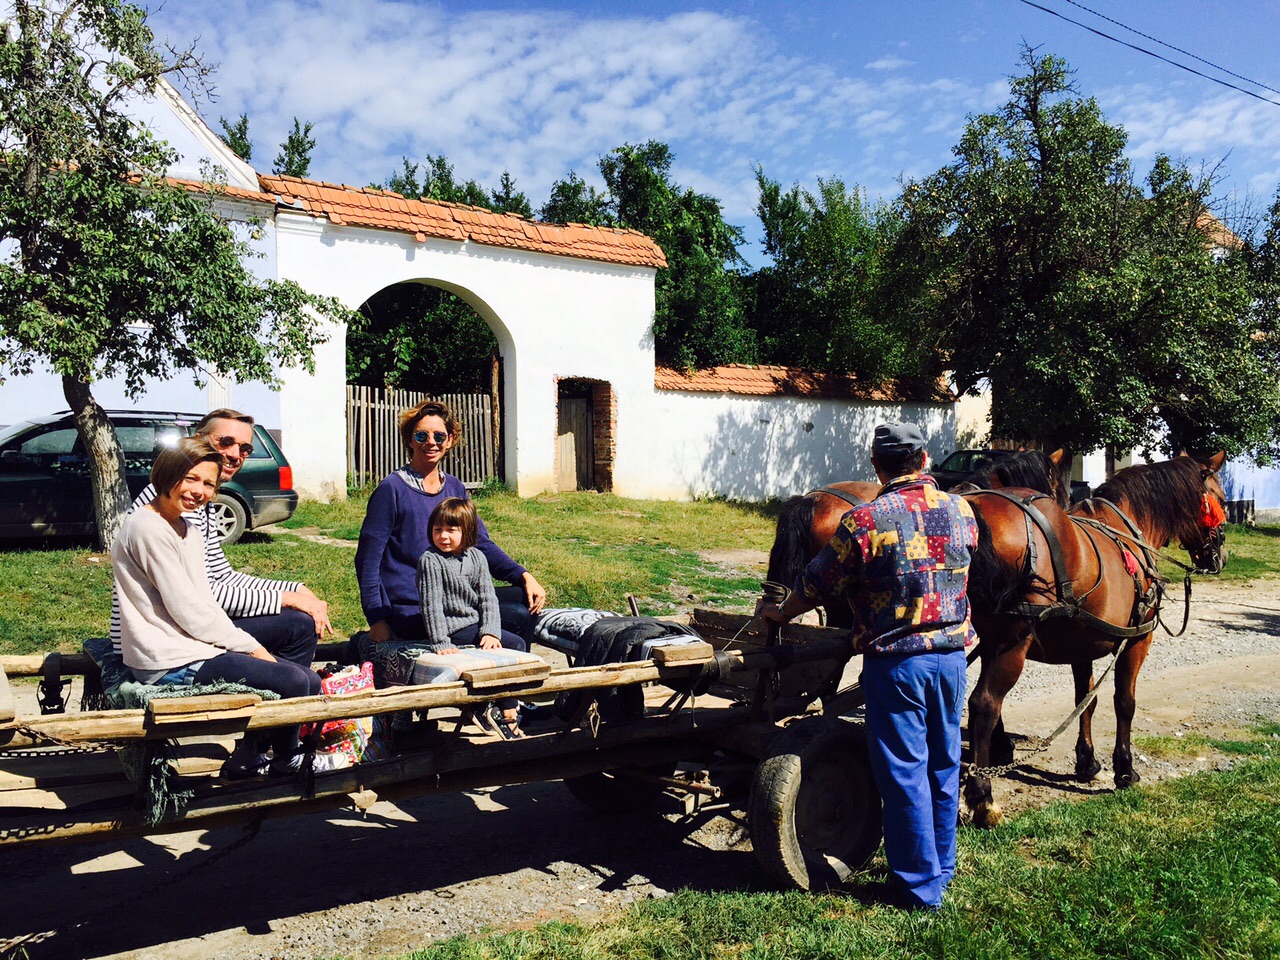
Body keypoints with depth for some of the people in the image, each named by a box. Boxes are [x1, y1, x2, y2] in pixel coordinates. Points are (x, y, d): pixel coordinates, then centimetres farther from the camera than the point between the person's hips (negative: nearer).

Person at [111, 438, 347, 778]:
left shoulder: (187, 528, 14)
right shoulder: (148, 528, -16)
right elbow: (188, 613, -18)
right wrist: (250, 646, -10)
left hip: (195, 648, 10)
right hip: (171, 665, -10)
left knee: (306, 678, 3)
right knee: (295, 682, -16)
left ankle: (249, 758, 18)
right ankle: (285, 762, 11)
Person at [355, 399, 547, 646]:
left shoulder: (454, 488, 12)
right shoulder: (392, 489, -7)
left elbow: (482, 544, 11)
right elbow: (368, 557, -7)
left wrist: (524, 576, -4)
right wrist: (377, 620, -13)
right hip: (410, 610, -7)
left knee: (528, 599, -10)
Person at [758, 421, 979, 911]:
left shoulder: (865, 521, -14)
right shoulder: (962, 511, 2)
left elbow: (816, 585, -4)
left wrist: (778, 612, 14)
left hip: (895, 663, -5)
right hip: (952, 655, 6)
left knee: (904, 773, 6)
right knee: (944, 765, 19)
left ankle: (921, 885, 16)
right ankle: (942, 866, 33)